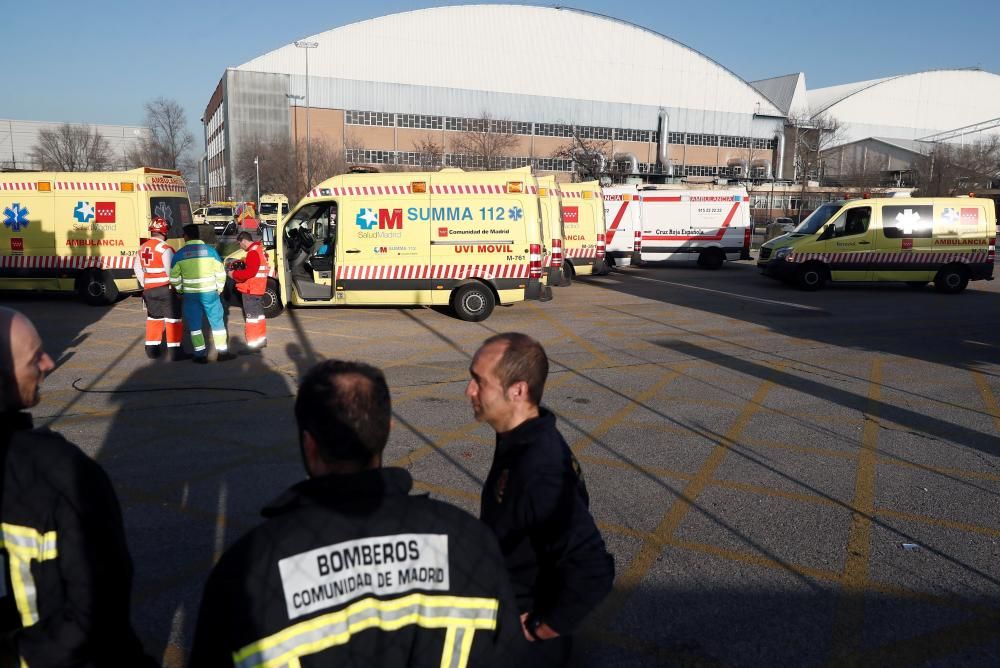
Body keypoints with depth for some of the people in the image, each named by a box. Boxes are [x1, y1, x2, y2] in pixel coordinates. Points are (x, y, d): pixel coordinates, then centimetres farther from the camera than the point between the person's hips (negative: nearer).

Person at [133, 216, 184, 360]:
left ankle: (152, 349, 23)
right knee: (172, 319, 0)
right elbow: (171, 271, -19)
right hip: (166, 288, -7)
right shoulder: (165, 248, -16)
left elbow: (137, 268, 16)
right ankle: (174, 351, 1)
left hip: (149, 289, 7)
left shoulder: (142, 248, 9)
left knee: (154, 318, 19)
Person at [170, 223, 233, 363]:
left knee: (194, 324, 10)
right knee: (217, 322, 10)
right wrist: (219, 289, 11)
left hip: (190, 294, 1)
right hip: (209, 293, 0)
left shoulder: (179, 254, -1)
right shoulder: (210, 250, -3)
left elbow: (174, 277, 2)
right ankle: (222, 352, 13)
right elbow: (220, 273, -2)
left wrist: (181, 290, 19)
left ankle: (200, 355, 11)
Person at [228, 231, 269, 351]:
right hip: (257, 289, 10)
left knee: (251, 316, -6)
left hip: (250, 290, -10)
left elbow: (249, 272, -25)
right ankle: (261, 340, 27)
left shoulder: (253, 252, -18)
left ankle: (254, 343, -4)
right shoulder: (259, 249, 14)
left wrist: (234, 274, -13)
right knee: (258, 314, 18)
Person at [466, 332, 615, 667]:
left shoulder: (540, 469, -33)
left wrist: (542, 630, -23)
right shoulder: (520, 440, -5)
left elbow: (592, 571, -37)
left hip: (523, 640, -8)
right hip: (508, 615, 8)